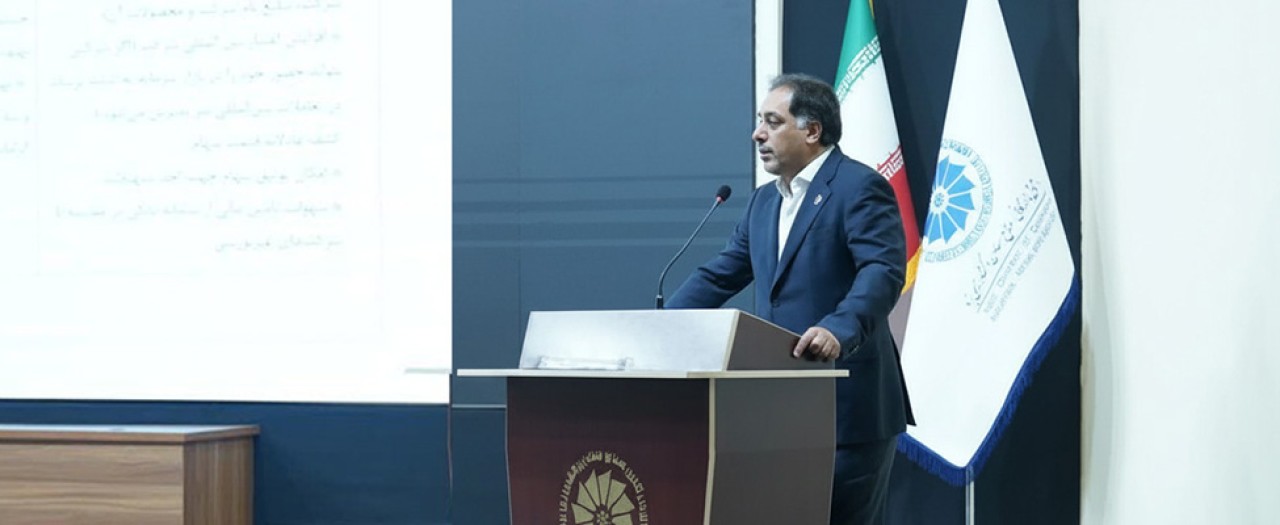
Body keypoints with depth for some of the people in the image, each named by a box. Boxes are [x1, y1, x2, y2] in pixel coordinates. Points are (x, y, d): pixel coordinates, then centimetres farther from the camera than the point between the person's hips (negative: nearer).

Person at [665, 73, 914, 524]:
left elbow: (884, 270, -21)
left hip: (849, 406, -8)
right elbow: (717, 277, 19)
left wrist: (840, 330, -37)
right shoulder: (764, 201, 18)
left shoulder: (859, 187, -8)